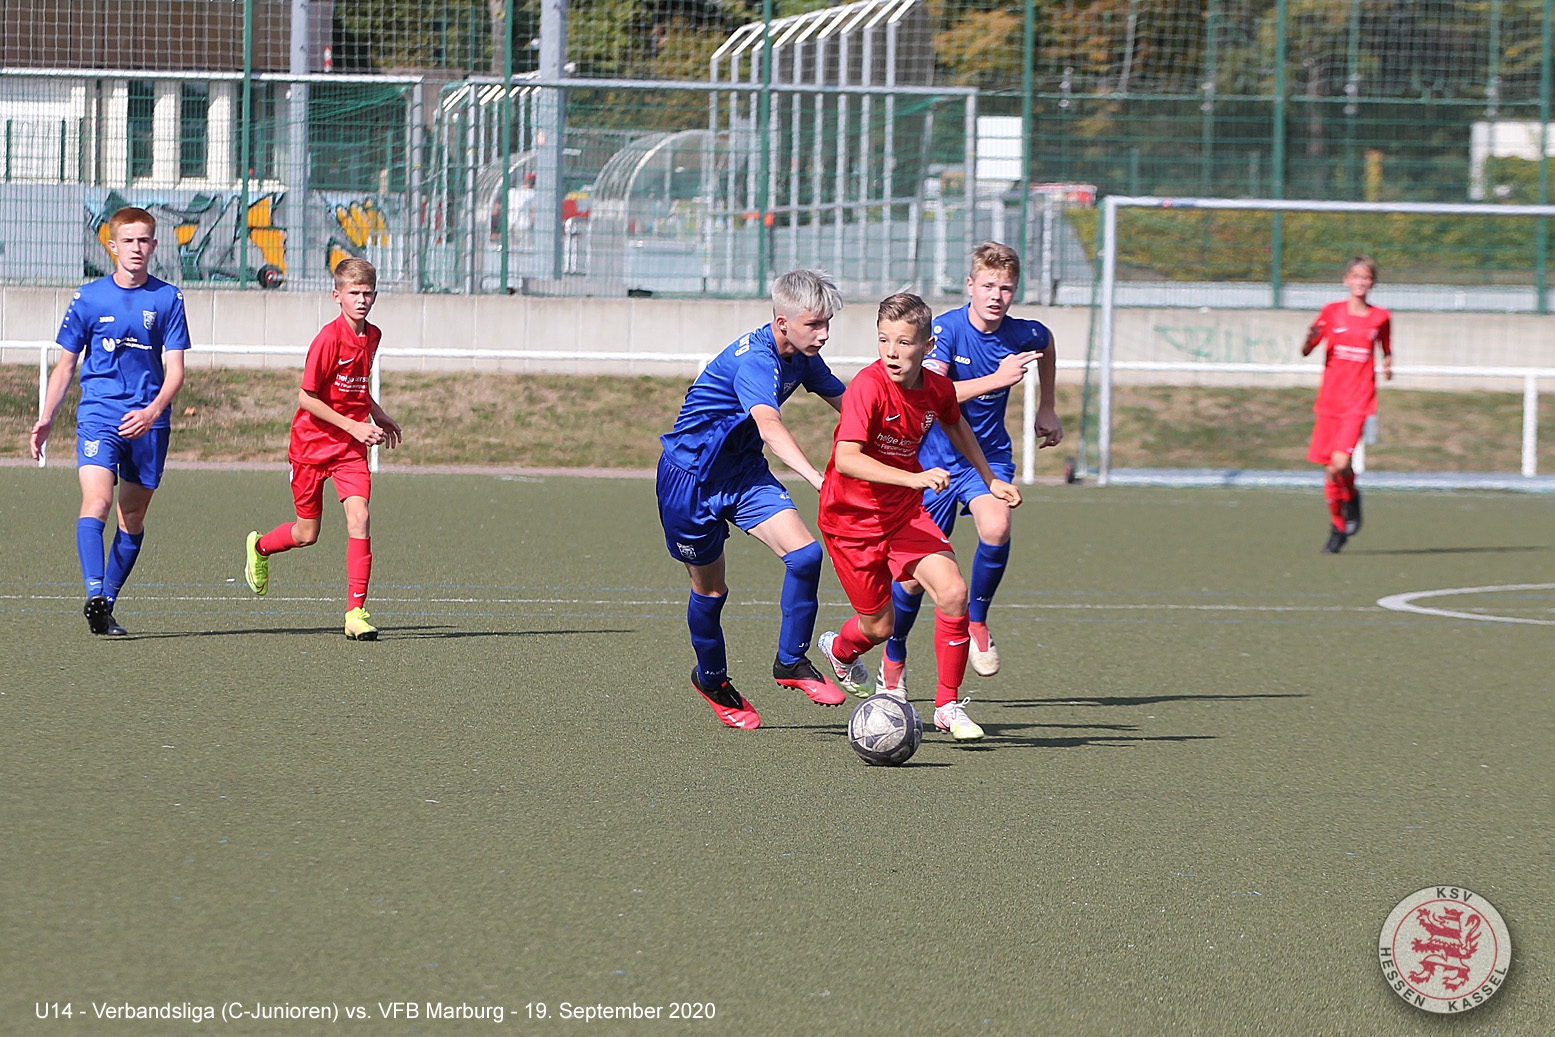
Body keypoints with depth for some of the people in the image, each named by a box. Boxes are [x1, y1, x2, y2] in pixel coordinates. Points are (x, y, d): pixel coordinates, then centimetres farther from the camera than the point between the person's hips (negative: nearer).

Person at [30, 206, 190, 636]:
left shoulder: (168, 299, 4)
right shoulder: (89, 298, 4)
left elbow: (175, 370, 0)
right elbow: (66, 364, 12)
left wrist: (152, 411, -17)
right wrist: (46, 419, 6)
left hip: (148, 422, 2)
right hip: (98, 414, -2)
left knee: (133, 516, 6)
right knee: (96, 501, -21)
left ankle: (108, 602, 17)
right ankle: (94, 597, -31)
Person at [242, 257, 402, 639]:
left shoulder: (372, 336, 4)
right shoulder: (329, 338, -18)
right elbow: (306, 397, -18)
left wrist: (379, 417, 11)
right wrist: (353, 426, -20)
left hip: (351, 447, 4)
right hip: (312, 443, -4)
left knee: (359, 515, -16)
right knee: (307, 534, 7)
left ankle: (356, 613, -16)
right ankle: (259, 547, 42)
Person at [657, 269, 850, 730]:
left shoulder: (802, 358, -3)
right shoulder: (755, 359, -31)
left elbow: (846, 403, 15)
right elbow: (769, 426, -49)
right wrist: (816, 478, -63)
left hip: (744, 470, 7)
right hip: (689, 474, -7)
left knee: (805, 554, -14)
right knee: (709, 589, 7)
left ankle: (791, 662, 2)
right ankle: (712, 679, 33)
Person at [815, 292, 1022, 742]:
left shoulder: (938, 389, -7)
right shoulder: (868, 387, -26)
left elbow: (954, 424, 19)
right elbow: (846, 459, -38)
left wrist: (989, 479, 20)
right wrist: (914, 478, -48)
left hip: (905, 512, 4)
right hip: (852, 517, -4)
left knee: (954, 593, -15)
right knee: (879, 625, 4)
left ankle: (948, 705, 1)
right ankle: (840, 650, 43)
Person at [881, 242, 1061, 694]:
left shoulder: (1024, 334, -7)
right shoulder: (945, 329, -18)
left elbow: (1047, 346, 20)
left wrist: (1047, 410, 23)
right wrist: (996, 380, -40)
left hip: (988, 454, 2)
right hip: (934, 457, -2)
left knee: (996, 527, -30)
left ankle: (977, 620, -5)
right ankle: (894, 656, 28)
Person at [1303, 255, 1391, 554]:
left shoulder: (1381, 317, 4)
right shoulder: (1332, 312, 4)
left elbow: (1386, 351, 18)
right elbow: (1306, 351, 4)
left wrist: (1387, 367, -4)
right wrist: (1310, 338, -19)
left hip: (1359, 401, -2)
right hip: (1329, 400, 2)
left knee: (1340, 463, -20)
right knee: (1328, 468, 3)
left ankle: (1352, 498, 12)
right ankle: (1337, 526, 21)